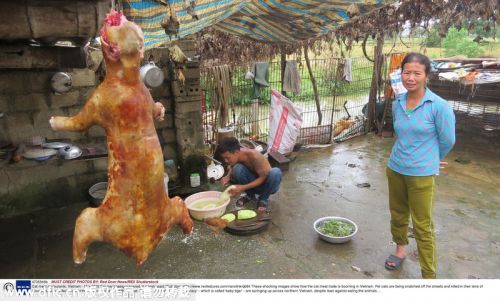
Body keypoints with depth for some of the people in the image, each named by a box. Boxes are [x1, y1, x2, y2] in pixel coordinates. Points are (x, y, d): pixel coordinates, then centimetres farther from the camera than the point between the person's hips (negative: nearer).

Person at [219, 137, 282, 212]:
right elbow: (232, 167, 6)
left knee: (276, 172, -37)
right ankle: (250, 195, 2)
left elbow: (264, 177, -26)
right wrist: (228, 176, -16)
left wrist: (243, 187, -35)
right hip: (252, 182, 4)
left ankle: (263, 199, -8)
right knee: (237, 168, -25)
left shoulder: (254, 156, -32)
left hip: (266, 184, -3)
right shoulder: (235, 156, -16)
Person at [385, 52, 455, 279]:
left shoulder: (439, 106, -14)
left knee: (423, 226, 2)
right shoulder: (397, 103, 1)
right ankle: (400, 249, 44)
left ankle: (429, 275, 17)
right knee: (398, 215, 19)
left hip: (422, 174, -5)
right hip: (395, 169, 5)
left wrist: (428, 160, 10)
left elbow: (447, 141, -4)